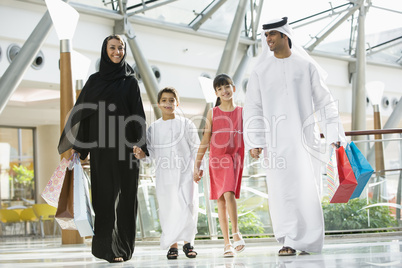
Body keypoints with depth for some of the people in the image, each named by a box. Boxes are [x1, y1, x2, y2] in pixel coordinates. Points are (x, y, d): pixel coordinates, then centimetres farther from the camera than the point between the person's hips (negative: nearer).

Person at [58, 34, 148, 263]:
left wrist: (140, 145, -7)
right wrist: (78, 146, 2)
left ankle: (124, 244, 9)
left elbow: (138, 115, 3)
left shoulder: (130, 81, 8)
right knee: (106, 195, -3)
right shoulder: (95, 80, 10)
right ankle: (109, 247, -2)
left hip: (125, 146, 0)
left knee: (126, 195, 0)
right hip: (102, 146, 0)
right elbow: (82, 112, 9)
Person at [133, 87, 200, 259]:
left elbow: (196, 149, 5)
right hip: (164, 175, 2)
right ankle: (172, 245, 11)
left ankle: (187, 242, 1)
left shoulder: (186, 125, 4)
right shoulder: (153, 128, 9)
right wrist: (141, 154, -10)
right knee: (168, 209, 2)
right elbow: (152, 153, 10)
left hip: (185, 173, -2)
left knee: (188, 208, -11)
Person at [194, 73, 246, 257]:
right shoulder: (213, 113, 7)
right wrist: (197, 165, 4)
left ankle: (236, 233, -15)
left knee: (229, 194, -23)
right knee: (220, 199, 2)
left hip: (234, 158, -2)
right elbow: (205, 140, 7)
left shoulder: (242, 112, 6)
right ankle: (227, 243, 6)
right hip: (216, 159, 2)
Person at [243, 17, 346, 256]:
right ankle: (290, 241, -2)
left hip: (305, 135, -1)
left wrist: (334, 134, -2)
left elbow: (324, 101, 5)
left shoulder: (307, 66, 5)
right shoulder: (261, 71, 8)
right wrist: (254, 142, -3)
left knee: (307, 189, -5)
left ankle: (306, 240, 3)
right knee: (282, 190, -5)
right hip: (276, 139, 1)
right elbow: (254, 108, 6)